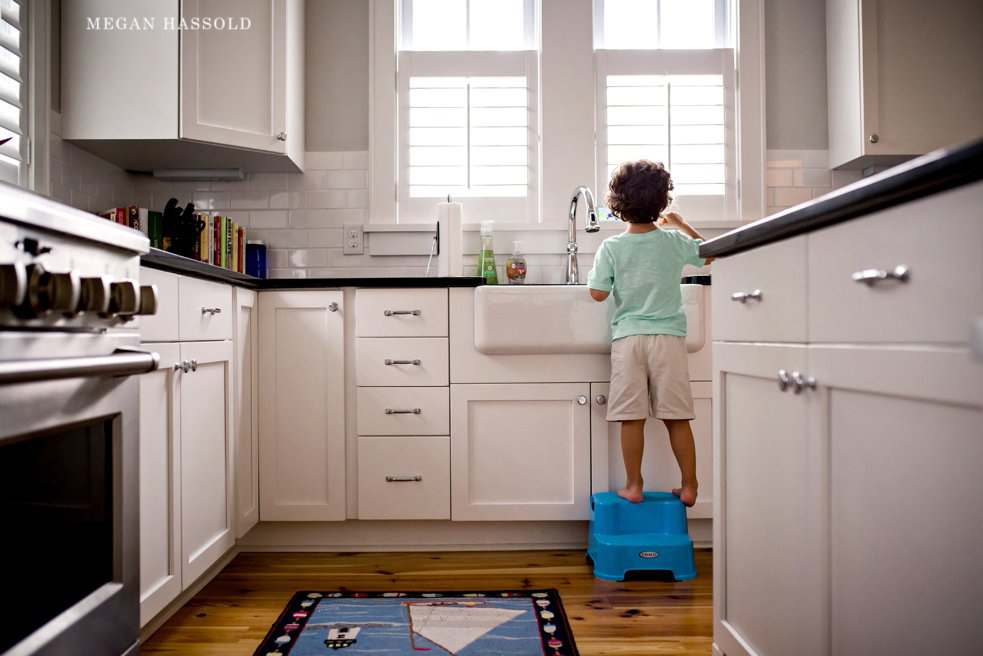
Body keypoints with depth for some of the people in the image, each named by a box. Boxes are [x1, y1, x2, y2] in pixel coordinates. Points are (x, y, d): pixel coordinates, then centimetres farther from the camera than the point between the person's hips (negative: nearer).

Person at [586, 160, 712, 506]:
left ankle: (633, 486, 11)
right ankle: (689, 486, 15)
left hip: (628, 337, -1)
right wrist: (682, 225, 29)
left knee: (632, 418, 4)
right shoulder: (674, 241, 1)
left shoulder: (611, 247, -4)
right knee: (677, 418, 7)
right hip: (668, 337, 1)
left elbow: (598, 293, -3)